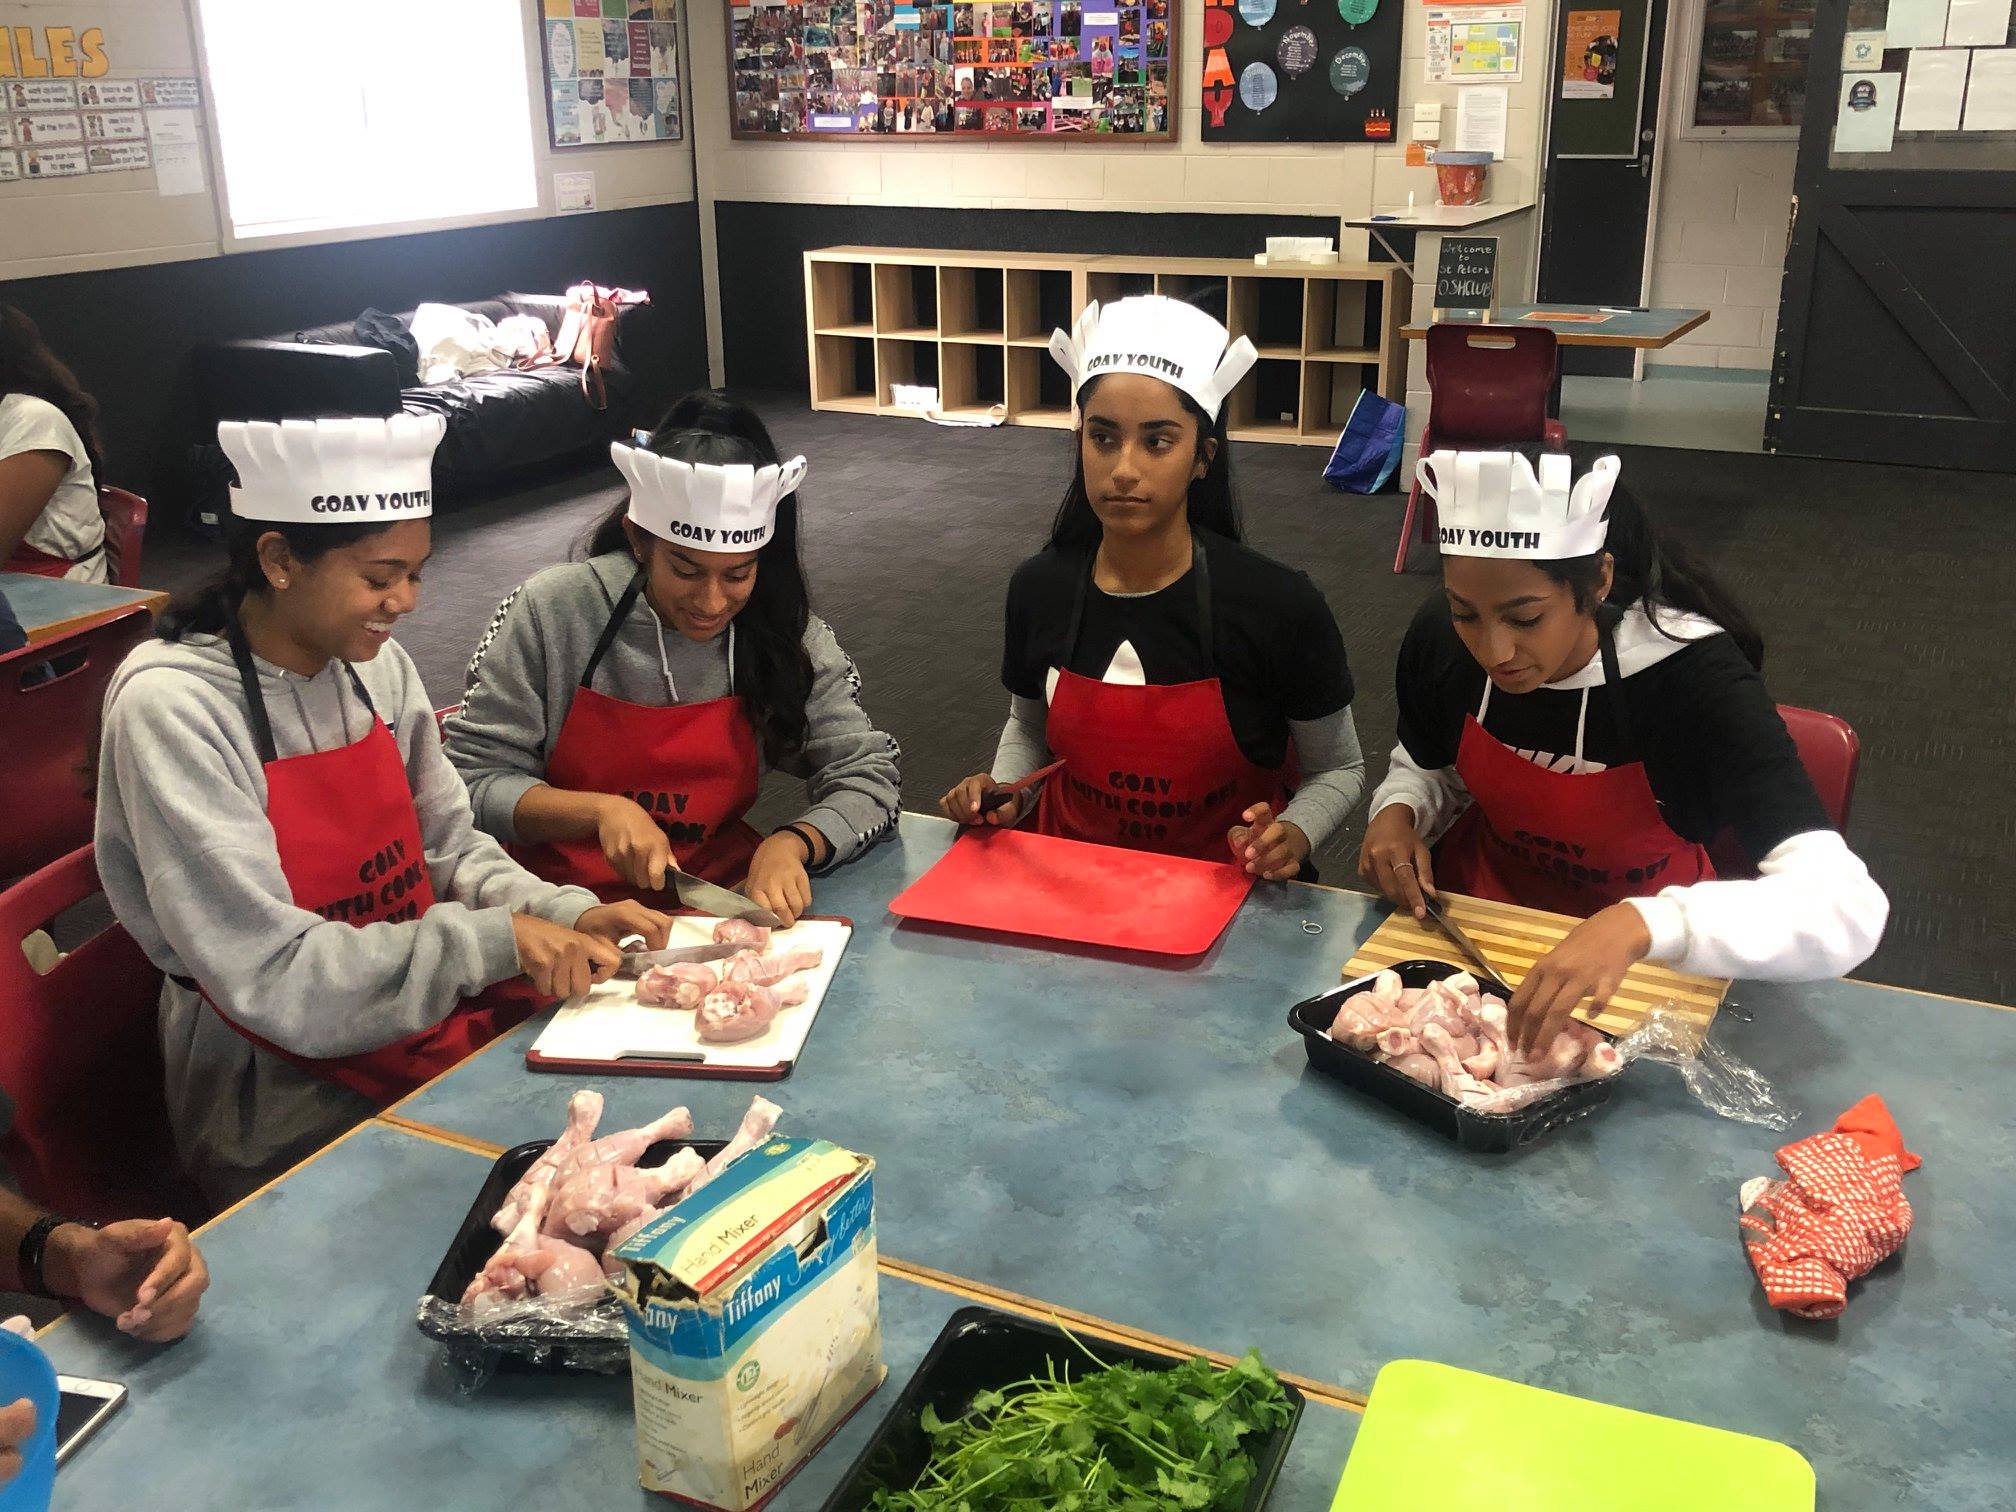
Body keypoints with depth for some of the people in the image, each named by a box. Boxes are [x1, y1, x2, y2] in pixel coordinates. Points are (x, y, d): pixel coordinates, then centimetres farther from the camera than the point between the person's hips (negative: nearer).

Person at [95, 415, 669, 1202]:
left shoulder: (376, 664, 2)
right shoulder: (171, 706, -18)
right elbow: (274, 982, -22)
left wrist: (569, 916, -8)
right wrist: (497, 939, -25)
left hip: (443, 1020, 7)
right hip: (295, 1096, -6)